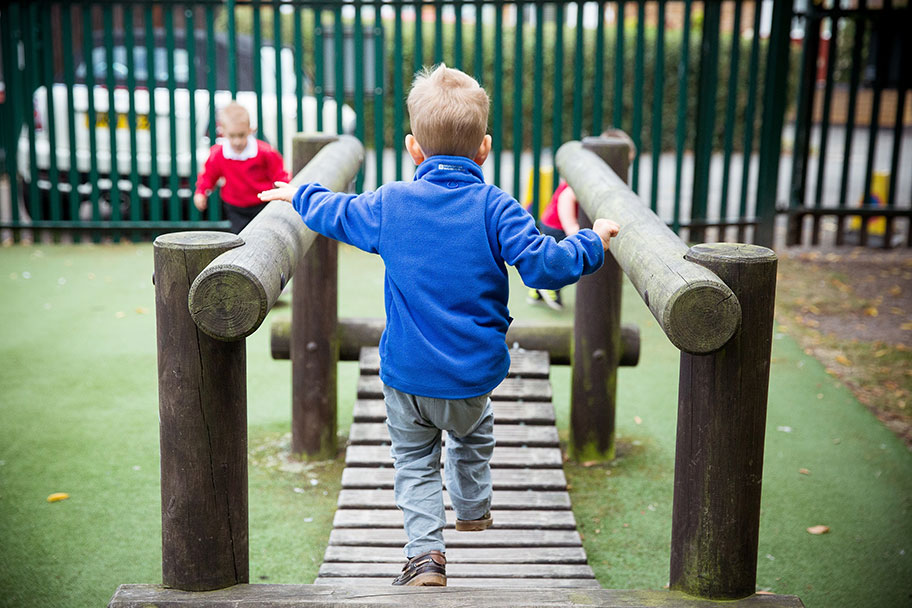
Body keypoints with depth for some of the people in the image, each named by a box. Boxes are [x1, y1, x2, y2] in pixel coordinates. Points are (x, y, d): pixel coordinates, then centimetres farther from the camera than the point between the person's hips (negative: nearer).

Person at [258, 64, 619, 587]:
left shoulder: (390, 203, -4)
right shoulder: (495, 206, -12)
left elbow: (337, 214, 12)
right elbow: (541, 264, -20)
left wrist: (299, 195, 32)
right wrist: (592, 244, -4)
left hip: (406, 375, 0)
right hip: (474, 375, 0)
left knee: (415, 460, 15)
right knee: (473, 437, 29)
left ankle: (426, 553, 4)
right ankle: (473, 510, 49)